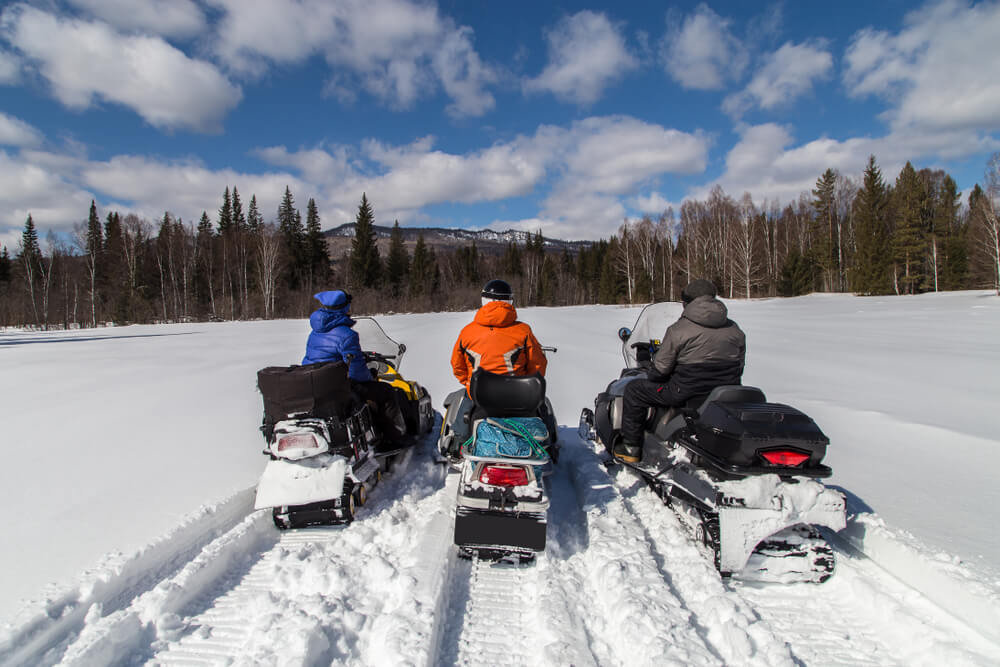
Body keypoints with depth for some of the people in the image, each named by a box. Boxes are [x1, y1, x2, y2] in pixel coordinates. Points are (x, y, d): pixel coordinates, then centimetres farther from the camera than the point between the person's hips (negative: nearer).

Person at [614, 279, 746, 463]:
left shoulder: (678, 329, -11)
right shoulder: (735, 330, 7)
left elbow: (660, 368, -9)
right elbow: (739, 367, 13)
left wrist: (650, 377, 12)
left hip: (687, 393, -6)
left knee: (634, 389, 10)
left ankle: (631, 448, 11)